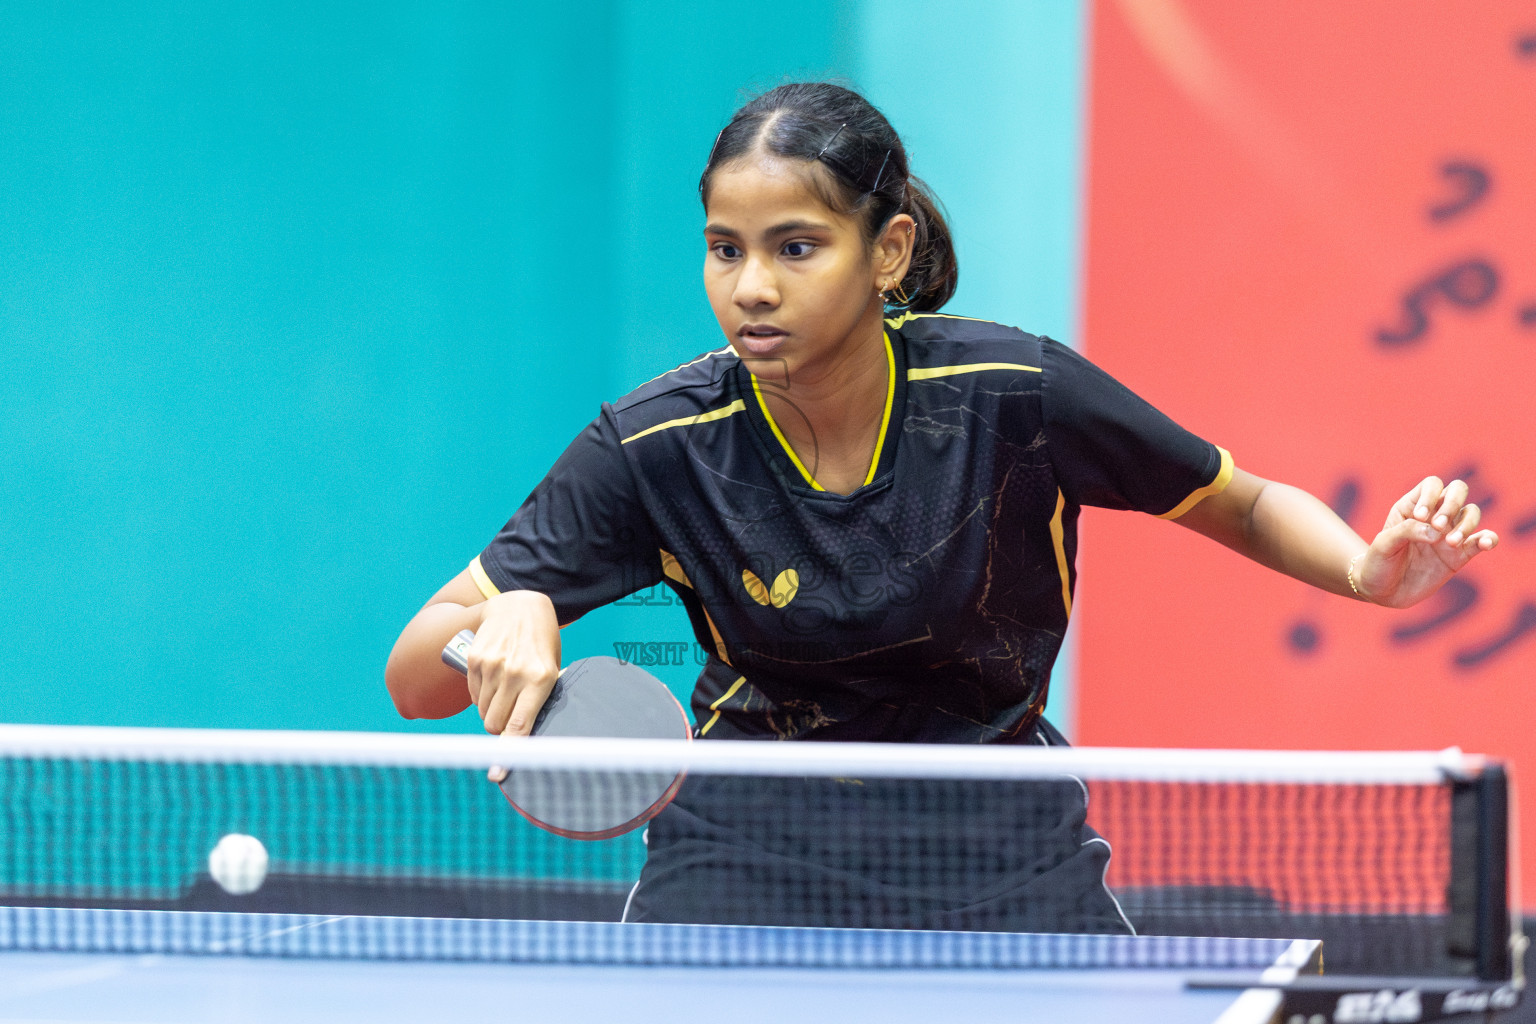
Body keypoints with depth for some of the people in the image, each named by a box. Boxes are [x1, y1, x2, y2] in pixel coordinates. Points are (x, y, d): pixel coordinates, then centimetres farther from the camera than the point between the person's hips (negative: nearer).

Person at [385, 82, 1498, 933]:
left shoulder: (1015, 394, -19)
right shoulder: (657, 446, -18)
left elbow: (1251, 507, -1)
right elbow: (415, 679, -16)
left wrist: (1370, 569, -22)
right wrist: (501, 623, -39)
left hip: (998, 846, 1)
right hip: (750, 837, -1)